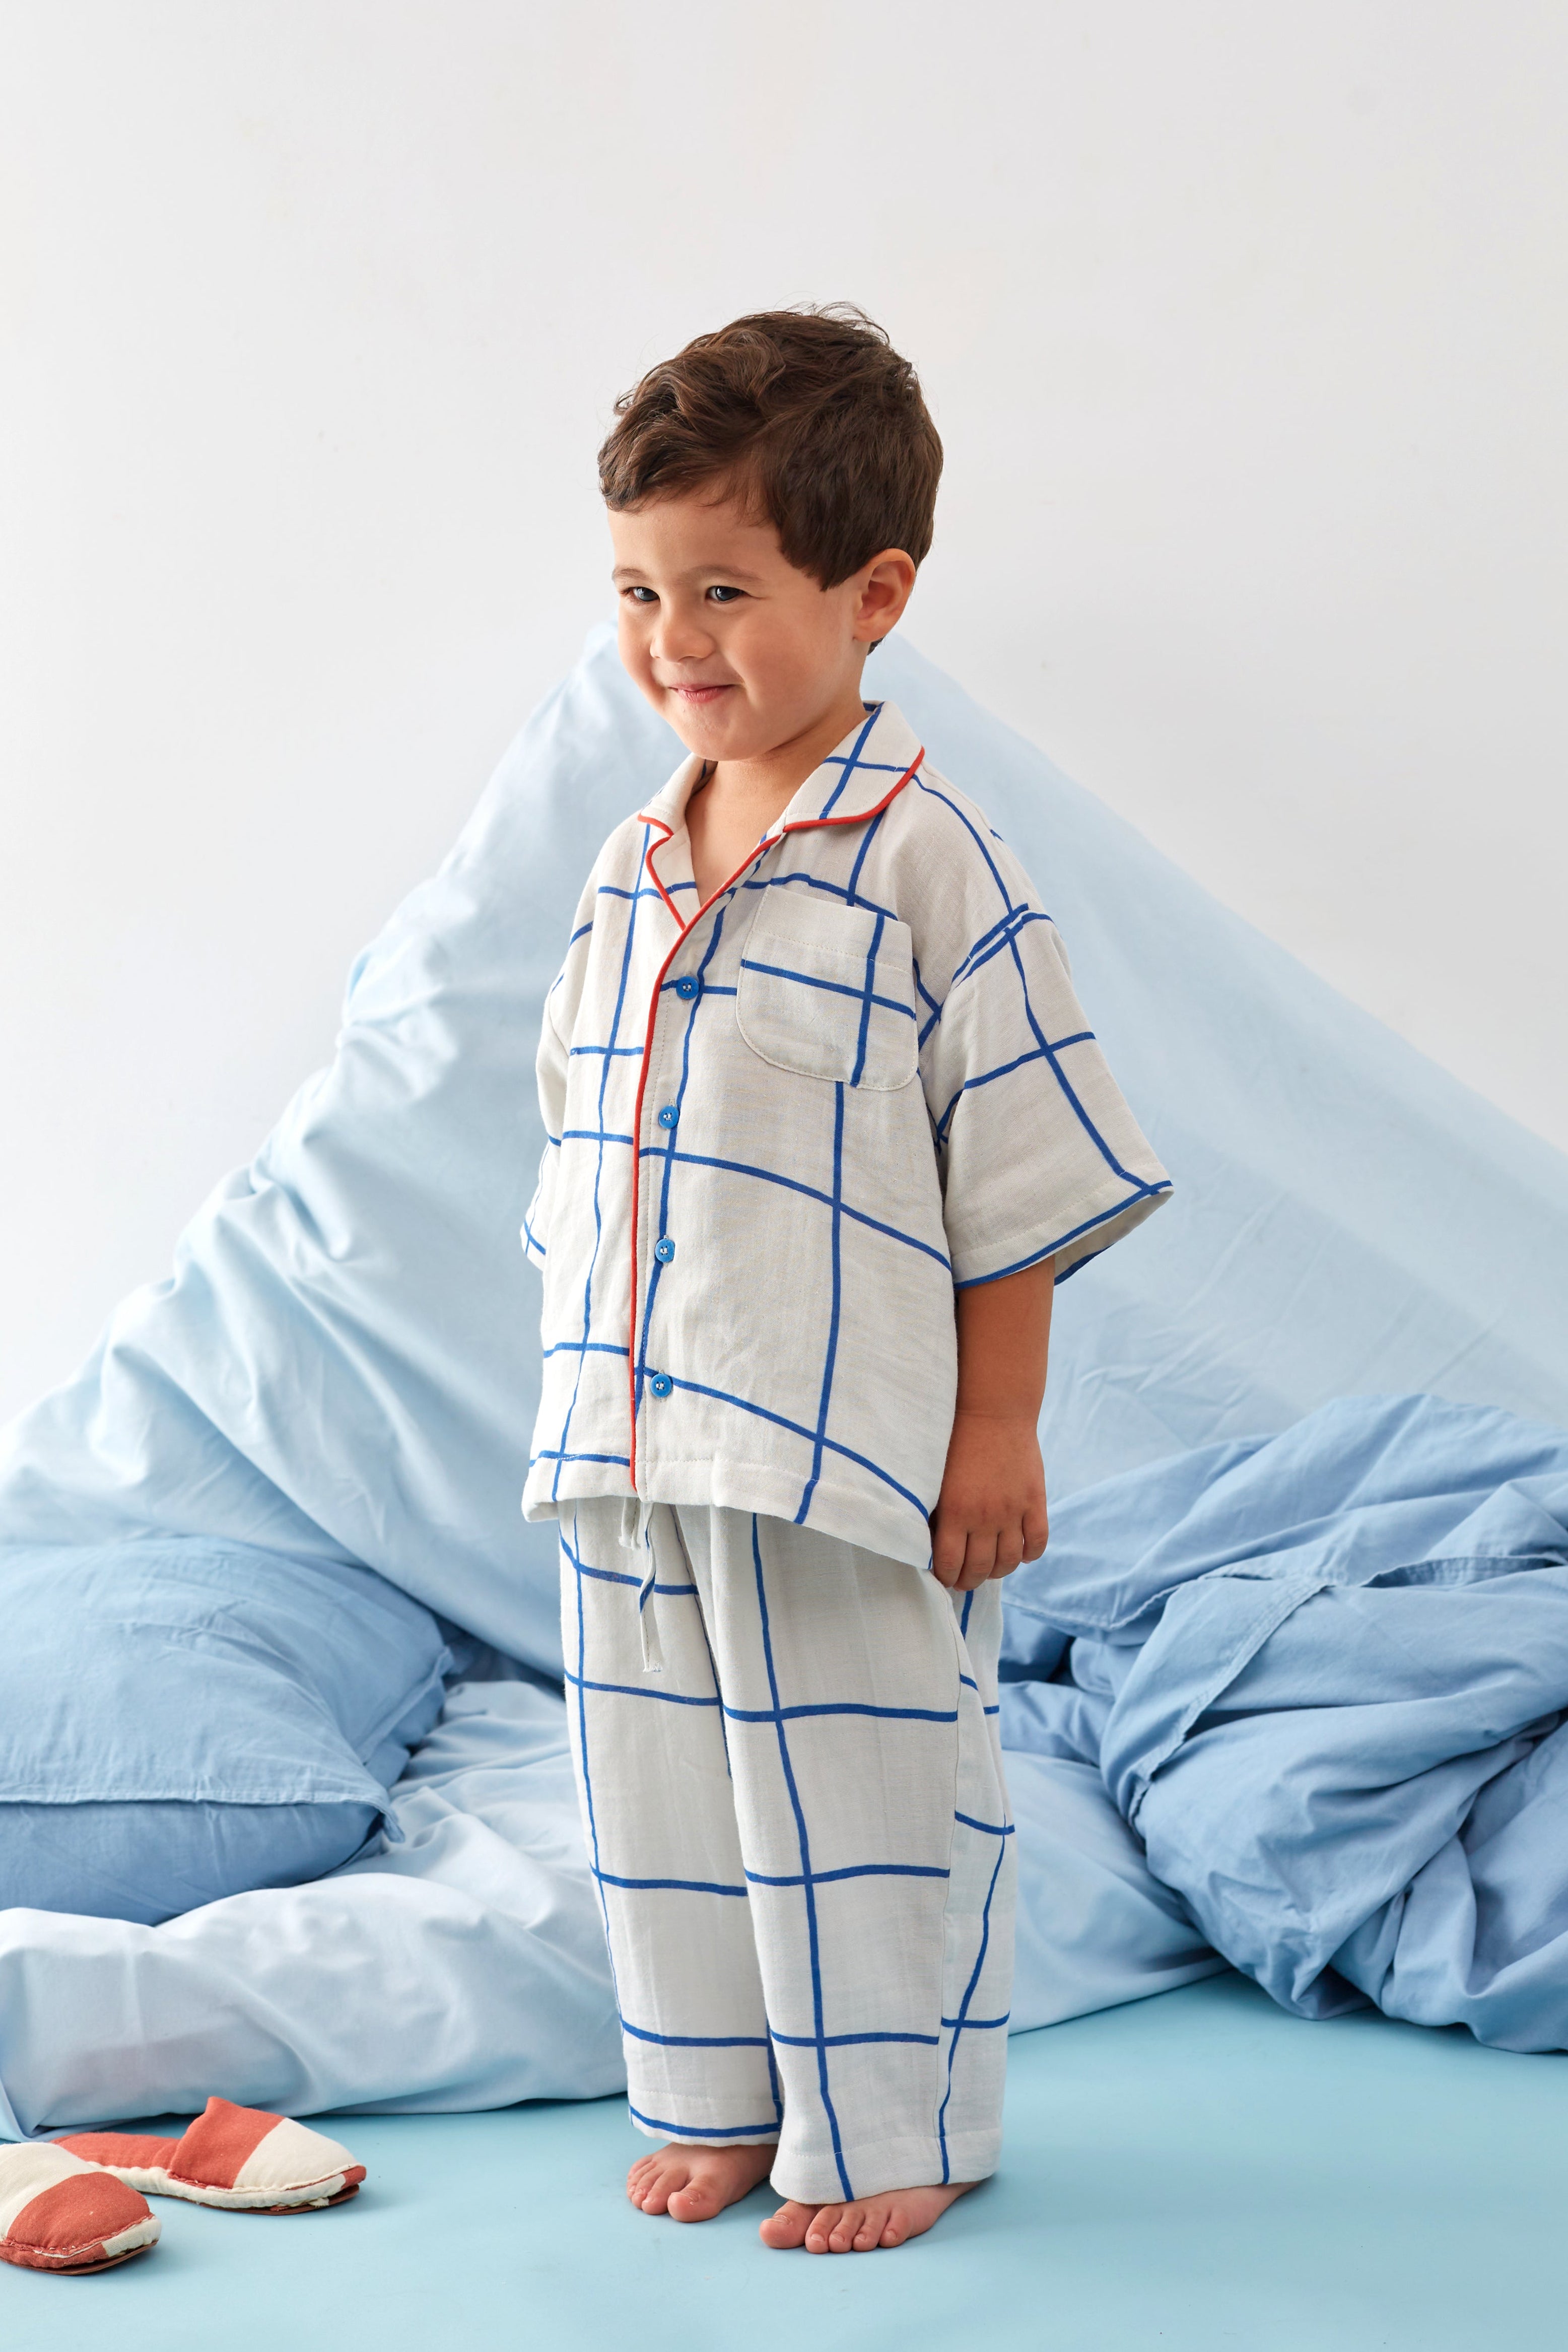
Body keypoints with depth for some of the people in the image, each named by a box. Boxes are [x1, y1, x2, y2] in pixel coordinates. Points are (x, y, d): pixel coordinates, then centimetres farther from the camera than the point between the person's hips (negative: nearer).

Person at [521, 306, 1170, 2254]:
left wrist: (998, 1430, -11)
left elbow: (1020, 1165, -10)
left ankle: (891, 2132, 20)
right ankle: (711, 2098, 31)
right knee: (661, 1784, 14)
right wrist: (586, 1395, 16)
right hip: (628, 1445, 7)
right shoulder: (627, 876, 10)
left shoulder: (926, 861, -10)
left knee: (858, 1785, 3)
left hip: (843, 1454, -6)